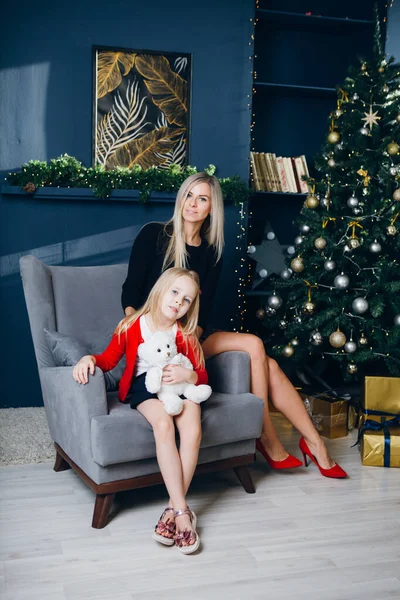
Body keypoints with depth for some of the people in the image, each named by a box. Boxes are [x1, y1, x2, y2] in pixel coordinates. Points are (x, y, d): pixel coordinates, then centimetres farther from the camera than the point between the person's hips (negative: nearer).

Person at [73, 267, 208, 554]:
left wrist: (187, 375, -22)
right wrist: (88, 359, -22)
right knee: (163, 424, -35)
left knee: (193, 431, -30)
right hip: (144, 384, -2)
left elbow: (202, 376, 1)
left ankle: (173, 508, -20)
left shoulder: (185, 335, 1)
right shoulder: (132, 326, -3)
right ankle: (182, 510, -32)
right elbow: (108, 360, 0)